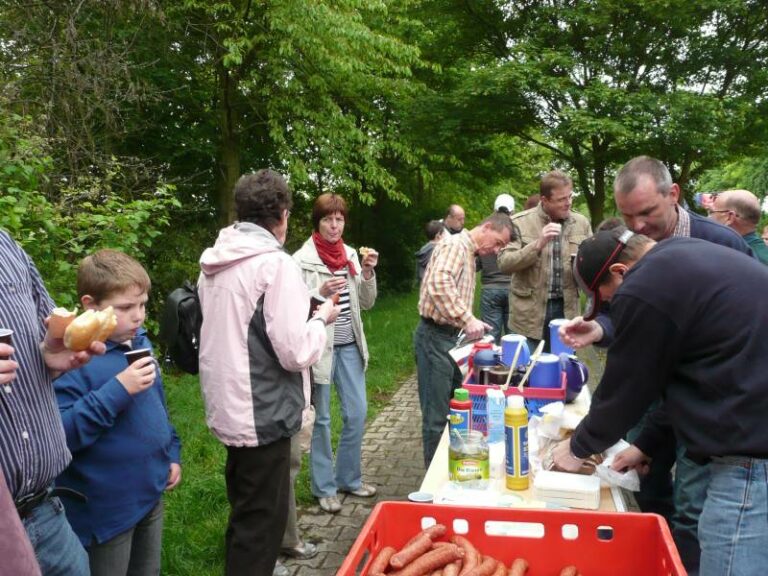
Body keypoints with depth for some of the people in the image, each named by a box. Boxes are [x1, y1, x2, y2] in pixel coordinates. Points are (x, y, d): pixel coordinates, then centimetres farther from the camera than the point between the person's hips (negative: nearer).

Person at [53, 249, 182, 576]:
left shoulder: (138, 342, 3)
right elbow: (60, 434, -28)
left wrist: (172, 453, 14)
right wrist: (118, 389, -32)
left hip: (151, 494, 7)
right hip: (107, 508, -7)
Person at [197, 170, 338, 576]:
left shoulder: (214, 263, 6)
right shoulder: (275, 264, -18)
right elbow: (295, 353, -21)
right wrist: (320, 319, -2)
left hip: (229, 410, 8)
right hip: (262, 415, -8)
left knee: (244, 515, 25)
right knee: (261, 525, 6)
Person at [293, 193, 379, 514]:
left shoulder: (351, 255, 7)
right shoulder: (302, 259, -10)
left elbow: (366, 303, 8)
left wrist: (367, 274, -7)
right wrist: (320, 292, -27)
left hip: (349, 346, 6)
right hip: (320, 348, -5)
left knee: (357, 414, 11)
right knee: (321, 419, 6)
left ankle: (349, 478, 29)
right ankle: (324, 487, 21)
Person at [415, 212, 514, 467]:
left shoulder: (470, 254, 17)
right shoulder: (455, 245, -14)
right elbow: (439, 284, -33)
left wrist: (468, 326, 13)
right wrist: (468, 318, -35)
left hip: (451, 336, 10)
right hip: (435, 336, -10)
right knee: (437, 415, -1)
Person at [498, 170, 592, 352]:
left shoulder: (581, 223, 5)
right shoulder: (520, 222, -6)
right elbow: (504, 264, -13)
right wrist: (537, 244, -25)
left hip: (566, 310, 3)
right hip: (529, 313, -3)